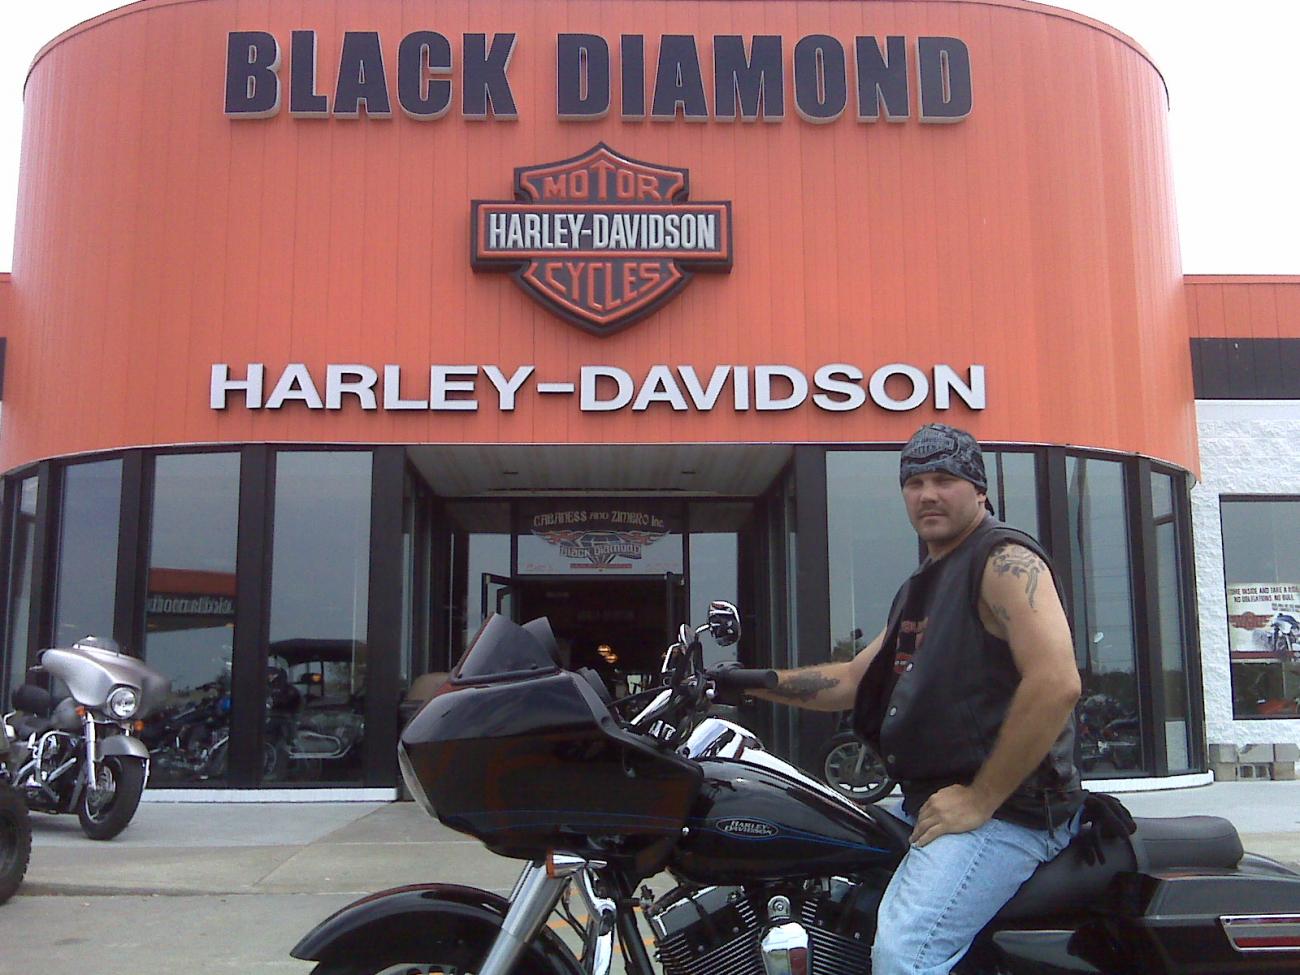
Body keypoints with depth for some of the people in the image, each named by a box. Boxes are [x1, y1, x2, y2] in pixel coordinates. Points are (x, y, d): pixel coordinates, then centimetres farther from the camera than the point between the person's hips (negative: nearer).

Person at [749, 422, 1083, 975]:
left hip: (1005, 807, -10)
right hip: (927, 803, 10)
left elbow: (1057, 683, -23)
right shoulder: (920, 587, 21)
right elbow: (855, 679, 25)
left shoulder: (1003, 558, -10)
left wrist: (980, 800, -20)